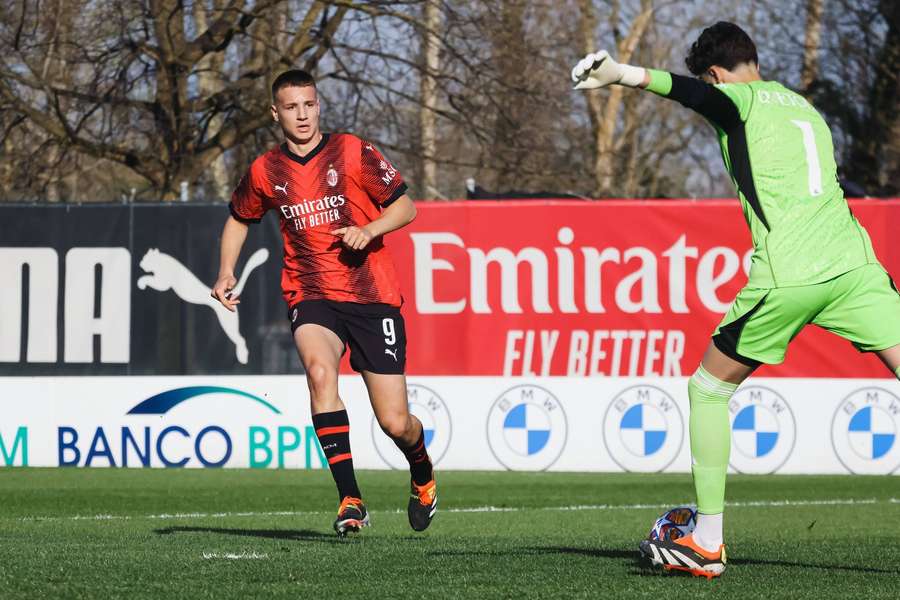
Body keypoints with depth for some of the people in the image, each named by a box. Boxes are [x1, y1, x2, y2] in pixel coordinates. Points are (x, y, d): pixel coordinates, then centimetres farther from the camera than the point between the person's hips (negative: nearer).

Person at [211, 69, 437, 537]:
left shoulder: (352, 153, -3)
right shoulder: (265, 172, 6)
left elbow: (405, 207, 2)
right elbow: (239, 219, 25)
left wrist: (369, 230, -17)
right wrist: (226, 273, 9)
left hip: (372, 296, -1)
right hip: (311, 296, 1)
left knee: (395, 423, -3)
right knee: (319, 370, -32)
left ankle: (423, 476, 35)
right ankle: (350, 501, -31)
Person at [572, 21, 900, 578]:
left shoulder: (742, 100, 4)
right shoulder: (805, 106, 26)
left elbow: (694, 93, -19)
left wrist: (626, 74, -34)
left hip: (785, 277, -5)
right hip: (854, 262, 5)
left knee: (708, 390, 15)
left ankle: (707, 543, 15)